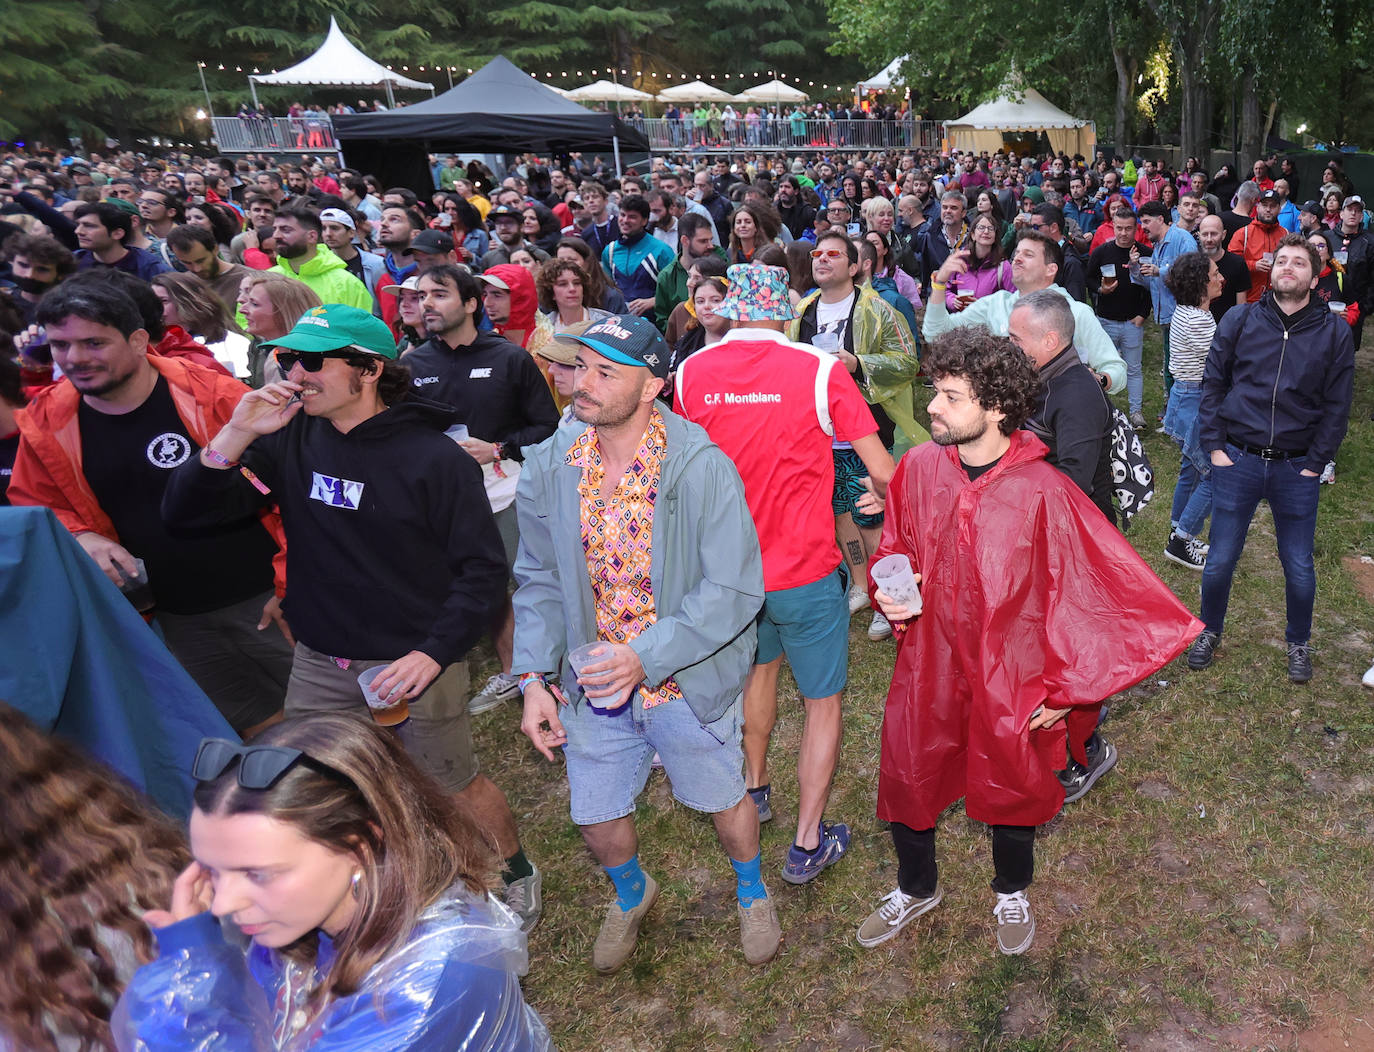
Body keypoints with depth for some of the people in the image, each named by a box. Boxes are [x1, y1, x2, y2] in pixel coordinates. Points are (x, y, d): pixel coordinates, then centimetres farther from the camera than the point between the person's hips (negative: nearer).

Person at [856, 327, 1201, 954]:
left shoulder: (1043, 492, -20)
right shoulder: (919, 466, -8)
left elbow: (1089, 588, -14)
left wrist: (1064, 688, -12)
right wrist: (887, 589, -12)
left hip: (1010, 680, -3)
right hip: (927, 666, 3)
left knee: (1011, 789, 20)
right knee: (906, 781, 16)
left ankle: (1011, 893, 53)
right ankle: (916, 888, 48)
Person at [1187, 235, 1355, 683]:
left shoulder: (1335, 333, 0)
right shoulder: (1239, 320, 0)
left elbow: (1337, 406, 3)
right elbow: (1212, 384, 3)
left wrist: (1314, 463, -3)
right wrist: (1215, 446, -3)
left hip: (1297, 469, 0)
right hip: (1237, 461, 0)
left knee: (1299, 567, 10)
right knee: (1220, 561, 6)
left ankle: (1298, 642, 33)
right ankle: (1209, 631, 30)